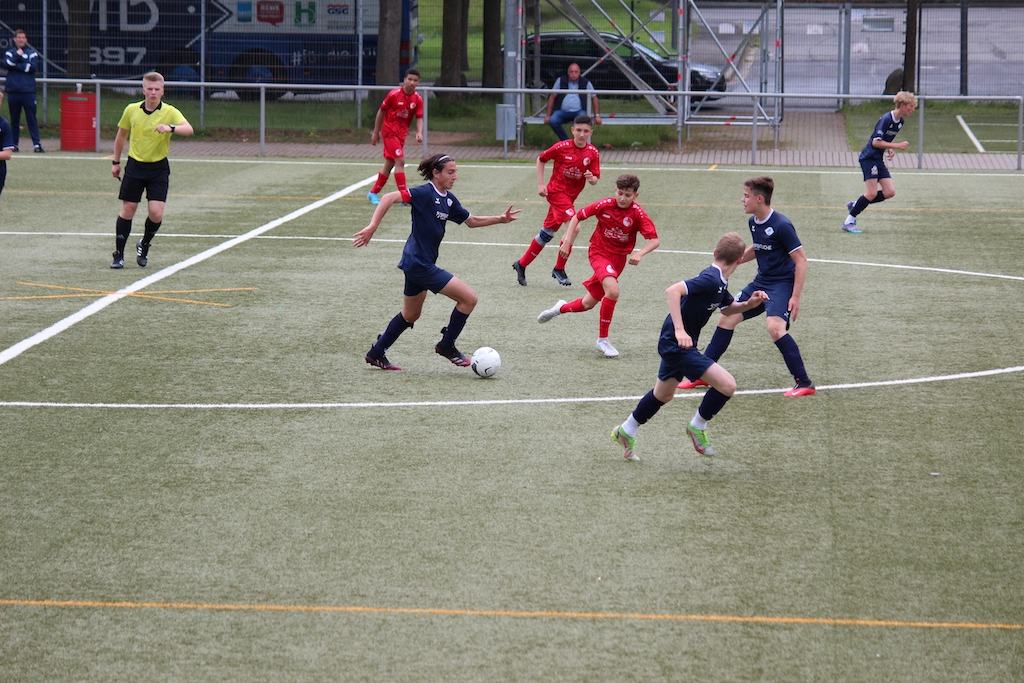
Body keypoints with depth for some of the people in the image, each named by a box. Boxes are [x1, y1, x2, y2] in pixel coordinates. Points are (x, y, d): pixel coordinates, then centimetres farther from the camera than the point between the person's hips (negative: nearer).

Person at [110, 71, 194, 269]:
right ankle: (118, 254, 13)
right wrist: (116, 162, 18)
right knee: (127, 210, 2)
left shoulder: (170, 112, -10)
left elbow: (189, 129, -27)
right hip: (135, 166, 2)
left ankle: (144, 245, 18)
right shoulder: (131, 110, -1)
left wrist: (171, 128, -46)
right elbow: (121, 136, 15)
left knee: (156, 213, -10)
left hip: (158, 168, -2)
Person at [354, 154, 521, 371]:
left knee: (410, 315, 24)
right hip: (419, 263, -10)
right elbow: (389, 198, -26)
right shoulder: (425, 193, -18)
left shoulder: (448, 200, 9)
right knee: (469, 298, -7)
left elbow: (471, 221, 23)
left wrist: (500, 219, 12)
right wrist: (372, 227, -33)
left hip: (417, 263, 10)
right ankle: (446, 345, 8)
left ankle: (376, 353, 34)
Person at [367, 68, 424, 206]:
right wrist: (376, 132, 1)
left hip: (402, 133, 6)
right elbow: (381, 111, -3)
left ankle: (374, 193, 28)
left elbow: (419, 118, -2)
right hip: (390, 131, -6)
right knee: (400, 161, -17)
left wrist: (419, 132, -23)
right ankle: (404, 196, -16)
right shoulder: (394, 94, -12)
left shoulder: (418, 99, -2)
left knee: (389, 164, 13)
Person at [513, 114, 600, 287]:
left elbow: (595, 180, -2)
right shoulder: (562, 147, -13)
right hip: (556, 191, -5)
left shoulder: (593, 153, -4)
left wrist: (591, 178, -26)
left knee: (546, 234, 13)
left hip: (570, 196, 5)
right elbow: (541, 159, 1)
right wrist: (540, 184, -4)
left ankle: (521, 264, 29)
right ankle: (559, 269, -10)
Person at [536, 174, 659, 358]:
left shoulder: (637, 213, -16)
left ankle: (562, 308, 47)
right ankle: (603, 339, -14)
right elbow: (577, 217, -1)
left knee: (588, 303, 13)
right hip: (599, 252, -3)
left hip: (619, 258, 3)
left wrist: (639, 254, -37)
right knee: (612, 290, -28)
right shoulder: (604, 205, -15)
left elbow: (654, 240, -20)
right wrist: (567, 241, -7)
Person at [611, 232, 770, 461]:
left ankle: (626, 432, 44)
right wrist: (679, 330, -37)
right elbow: (673, 291, -33)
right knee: (727, 384, -15)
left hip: (675, 344, 10)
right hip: (676, 344, -10)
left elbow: (728, 309, 25)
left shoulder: (719, 282, 7)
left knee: (663, 394, 28)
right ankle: (697, 427, 5)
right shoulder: (710, 280, -22)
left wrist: (749, 303, 6)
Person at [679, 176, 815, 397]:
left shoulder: (781, 226, -20)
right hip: (761, 282, 9)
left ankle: (804, 383, -20)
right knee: (727, 319, 9)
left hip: (782, 283, -9)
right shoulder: (753, 222, 4)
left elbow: (801, 259, -18)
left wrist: (795, 297, -23)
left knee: (775, 327, -29)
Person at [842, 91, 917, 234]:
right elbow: (876, 142, -22)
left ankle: (855, 205, 12)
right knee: (871, 193, -15)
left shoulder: (900, 122, 9)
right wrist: (897, 146, -21)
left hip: (879, 160, 9)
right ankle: (848, 222, -5)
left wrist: (890, 150, 5)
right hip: (869, 157, -9)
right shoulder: (886, 119, -19)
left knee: (890, 192, 0)